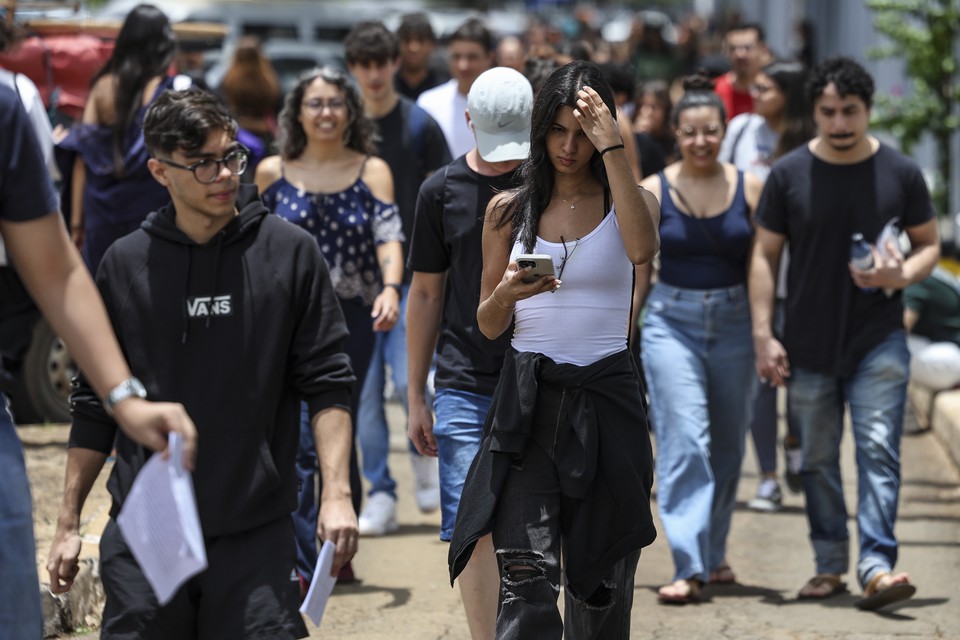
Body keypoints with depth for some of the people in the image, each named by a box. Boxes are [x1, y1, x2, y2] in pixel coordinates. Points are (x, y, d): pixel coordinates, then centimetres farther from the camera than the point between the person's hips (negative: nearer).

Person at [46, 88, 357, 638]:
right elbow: (95, 405, 12)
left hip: (256, 535, -1)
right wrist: (68, 524, 11)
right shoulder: (126, 264, 6)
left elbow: (327, 384, 3)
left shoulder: (290, 252, 1)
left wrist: (337, 494, -8)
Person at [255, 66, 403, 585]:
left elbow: (389, 236, -9)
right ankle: (299, 563, -14)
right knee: (298, 437, -14)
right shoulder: (273, 172, 5)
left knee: (340, 435, 10)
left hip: (352, 319, 1)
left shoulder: (371, 171, 3)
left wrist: (391, 289, -26)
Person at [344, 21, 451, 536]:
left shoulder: (419, 126, 0)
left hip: (410, 275, -2)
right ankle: (380, 496, 9)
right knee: (365, 390, 1)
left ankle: (423, 452, 18)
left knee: (408, 381, -13)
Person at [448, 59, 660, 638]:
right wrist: (506, 295, -10)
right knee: (526, 581, -14)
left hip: (606, 398, 0)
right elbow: (489, 326, 14)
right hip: (528, 400, 0)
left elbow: (643, 248, -20)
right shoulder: (510, 210, 10)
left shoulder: (629, 201, 5)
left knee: (600, 585, 6)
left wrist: (611, 150, -19)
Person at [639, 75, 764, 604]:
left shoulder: (749, 189, 1)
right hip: (671, 322, -2)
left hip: (734, 322, 2)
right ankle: (688, 567, -16)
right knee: (684, 440, -13)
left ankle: (714, 552, 29)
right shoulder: (652, 192, -2)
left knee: (727, 445, 11)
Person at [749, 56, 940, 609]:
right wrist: (763, 335, -4)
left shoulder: (901, 173, -1)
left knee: (879, 450, -13)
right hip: (808, 347, 2)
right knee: (818, 459, 10)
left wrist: (903, 274, -14)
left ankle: (877, 565, -19)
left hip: (879, 341, -2)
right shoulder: (789, 175, 0)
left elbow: (930, 244, 8)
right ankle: (830, 565, 21)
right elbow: (765, 256, 3)